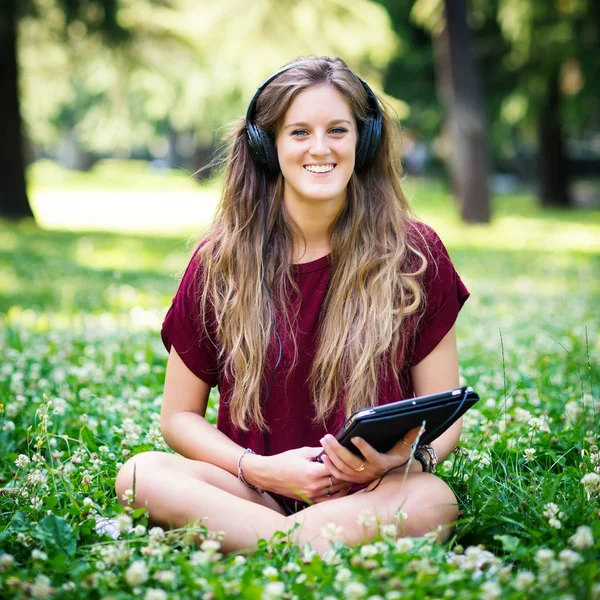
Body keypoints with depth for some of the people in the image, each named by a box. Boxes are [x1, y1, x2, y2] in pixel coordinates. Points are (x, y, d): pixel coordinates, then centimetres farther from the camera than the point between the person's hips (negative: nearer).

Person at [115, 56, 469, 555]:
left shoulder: (413, 255, 1)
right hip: (250, 489, 1)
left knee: (432, 500, -34)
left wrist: (399, 457, -20)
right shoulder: (220, 260, 2)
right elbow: (179, 416, 7)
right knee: (142, 473, -28)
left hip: (368, 495, -1)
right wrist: (258, 469, -12)